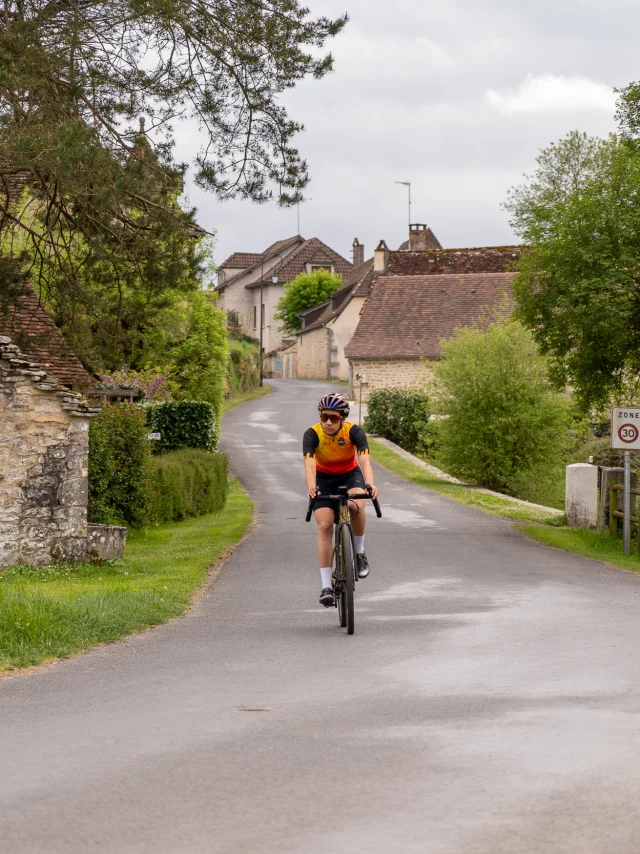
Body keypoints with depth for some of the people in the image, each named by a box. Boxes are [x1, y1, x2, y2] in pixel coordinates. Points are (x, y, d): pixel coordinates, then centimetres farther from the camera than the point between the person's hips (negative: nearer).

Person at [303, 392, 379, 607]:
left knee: (355, 506, -33)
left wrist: (370, 484, -56)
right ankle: (326, 586, -10)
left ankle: (360, 553, -7)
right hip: (324, 479, 1)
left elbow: (365, 461, -38)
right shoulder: (312, 434, -25)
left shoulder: (354, 432, -26)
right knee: (324, 525, -15)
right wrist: (311, 487, -58)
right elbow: (310, 464, -38)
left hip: (350, 475, -1)